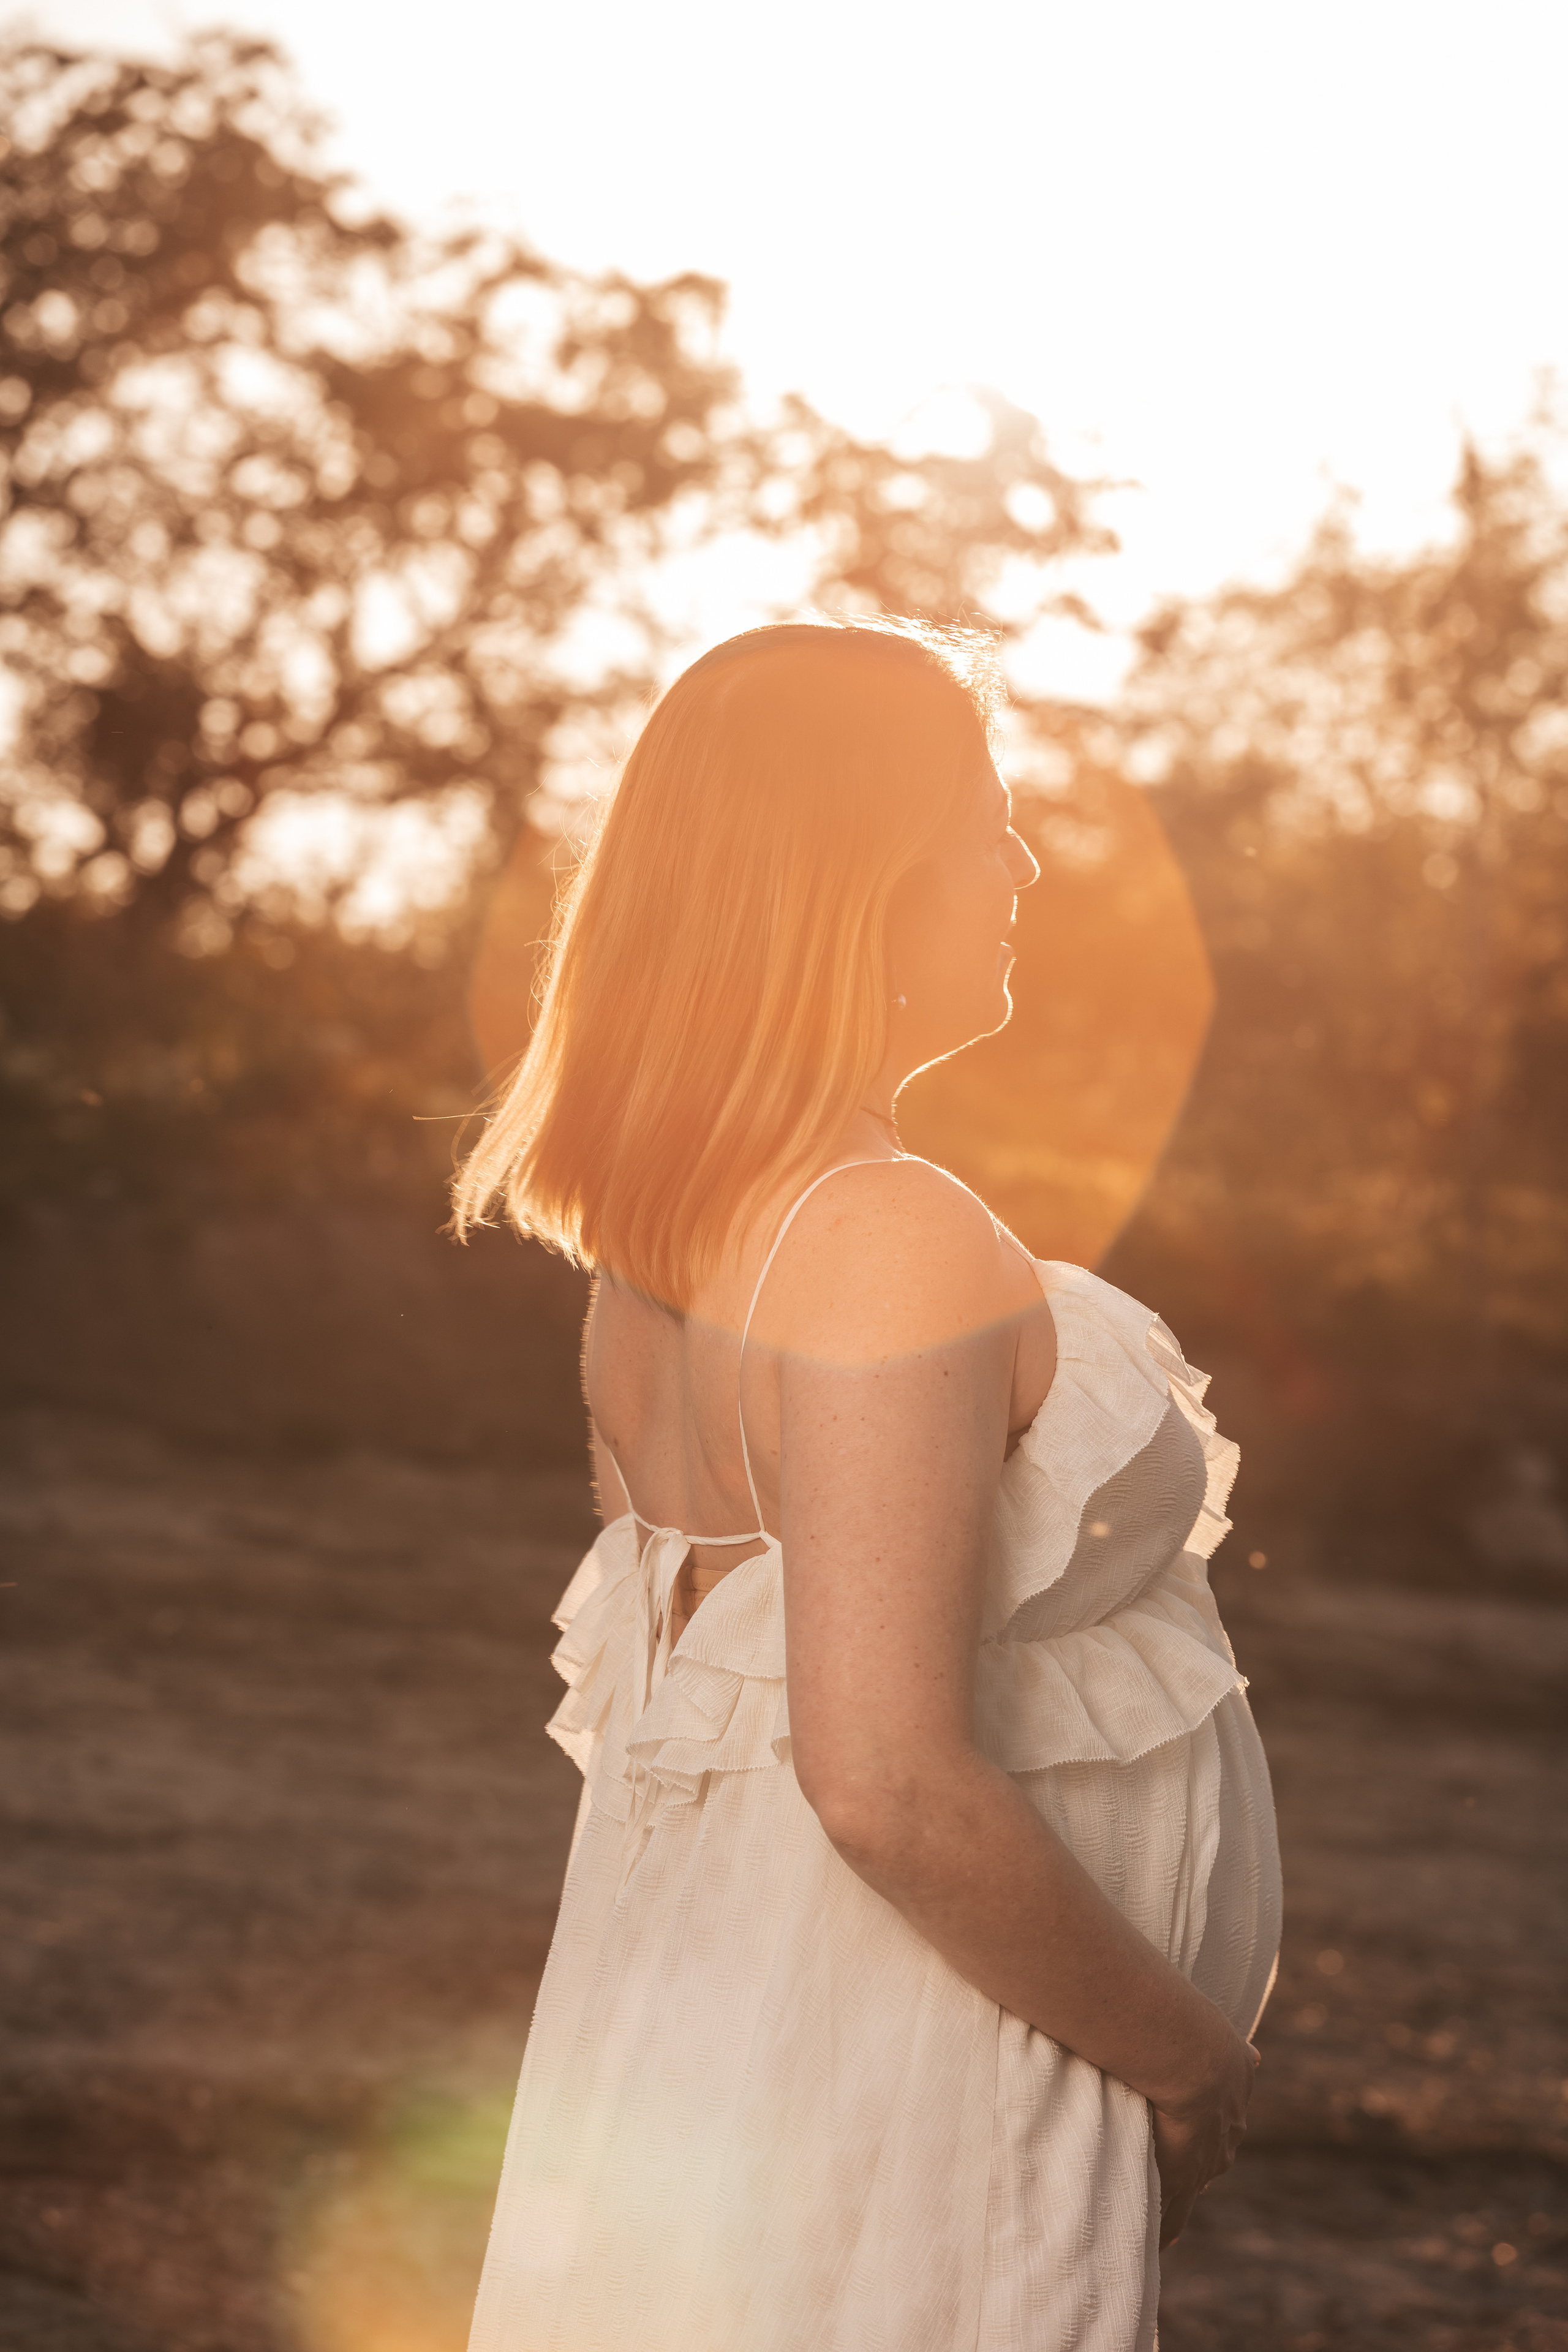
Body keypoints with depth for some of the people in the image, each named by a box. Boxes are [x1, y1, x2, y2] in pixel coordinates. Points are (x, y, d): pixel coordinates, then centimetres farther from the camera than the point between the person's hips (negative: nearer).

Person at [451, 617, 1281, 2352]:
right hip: (880, 2151, -9)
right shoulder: (894, 1246, -23)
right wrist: (1189, 2057, -14)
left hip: (712, 2039, 9)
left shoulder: (653, 1246, 5)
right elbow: (890, 1784, -29)